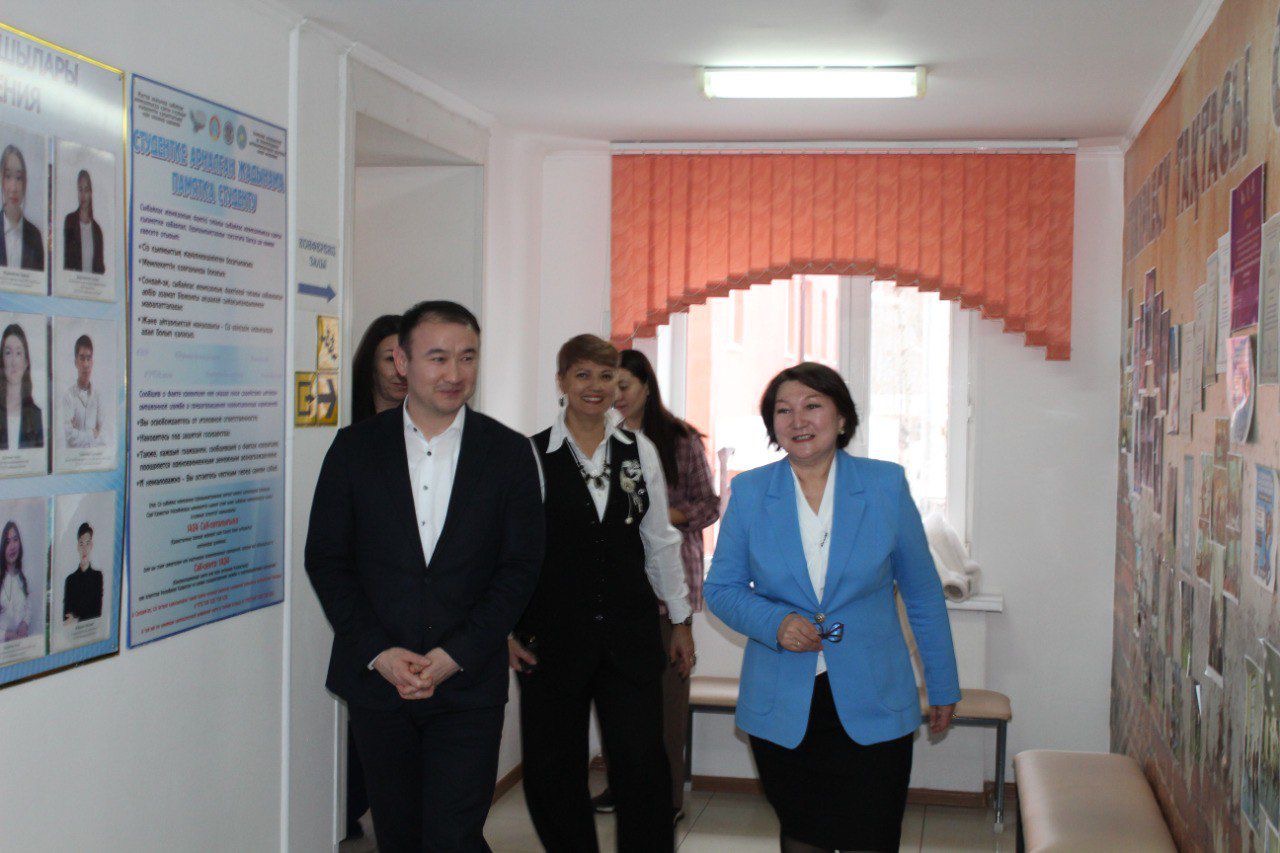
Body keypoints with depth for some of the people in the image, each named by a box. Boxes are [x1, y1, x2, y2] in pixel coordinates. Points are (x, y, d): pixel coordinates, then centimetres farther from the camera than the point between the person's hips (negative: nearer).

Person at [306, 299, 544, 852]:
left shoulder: (509, 453, 0)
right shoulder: (355, 447, 2)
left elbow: (520, 567, -2)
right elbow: (324, 558, 1)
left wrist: (454, 655, -11)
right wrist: (379, 652, -9)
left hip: (468, 685, -2)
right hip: (375, 678, 2)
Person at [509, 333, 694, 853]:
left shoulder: (639, 451, 7)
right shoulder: (531, 456, -2)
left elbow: (660, 541, 13)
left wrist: (681, 620, 13)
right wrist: (505, 629, -5)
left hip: (629, 634, 2)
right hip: (553, 635, -1)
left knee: (642, 766, -2)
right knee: (554, 771, 7)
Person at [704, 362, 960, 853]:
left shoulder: (886, 485, -1)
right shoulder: (749, 492, 1)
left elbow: (922, 592, 7)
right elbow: (720, 588, 6)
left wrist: (944, 686, 11)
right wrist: (775, 622, -14)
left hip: (871, 706, -1)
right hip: (781, 709, 1)